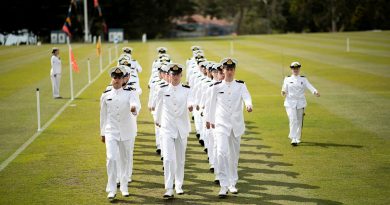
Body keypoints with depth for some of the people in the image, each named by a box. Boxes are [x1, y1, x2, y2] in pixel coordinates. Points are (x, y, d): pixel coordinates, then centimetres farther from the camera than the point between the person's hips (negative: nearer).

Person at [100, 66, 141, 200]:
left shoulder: (129, 93, -2)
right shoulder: (105, 96, 4)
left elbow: (136, 104, -22)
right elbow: (103, 115, 11)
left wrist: (134, 108, -47)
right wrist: (102, 133, 14)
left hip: (126, 131, 0)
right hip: (111, 132, 0)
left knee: (125, 159, 9)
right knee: (111, 158, -12)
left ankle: (124, 187, 24)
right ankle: (112, 190, -6)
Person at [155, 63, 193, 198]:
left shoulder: (186, 90, -1)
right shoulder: (163, 90, 0)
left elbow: (190, 102, -20)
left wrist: (191, 106, -43)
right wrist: (158, 120, 27)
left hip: (182, 128, 1)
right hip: (167, 128, -1)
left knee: (180, 159, 11)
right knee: (168, 158, -12)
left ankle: (179, 186, 26)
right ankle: (169, 189, -12)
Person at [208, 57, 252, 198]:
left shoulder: (240, 85, 1)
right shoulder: (216, 86, 0)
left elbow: (246, 96, -18)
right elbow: (212, 104, 10)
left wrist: (249, 105, -40)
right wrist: (211, 120, 17)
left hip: (236, 124, 2)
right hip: (222, 124, -2)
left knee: (234, 154, 11)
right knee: (222, 152, -17)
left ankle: (232, 183, 27)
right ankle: (224, 186, -18)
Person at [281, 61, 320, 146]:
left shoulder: (303, 79, 8)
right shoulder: (287, 79, 8)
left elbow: (309, 86, -9)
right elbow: (284, 88, -4)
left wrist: (315, 92, -29)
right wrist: (283, 92, -29)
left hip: (301, 103, 2)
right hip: (290, 103, -2)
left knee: (299, 121, 6)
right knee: (293, 120, -14)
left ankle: (298, 138, 21)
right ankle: (294, 139, -17)